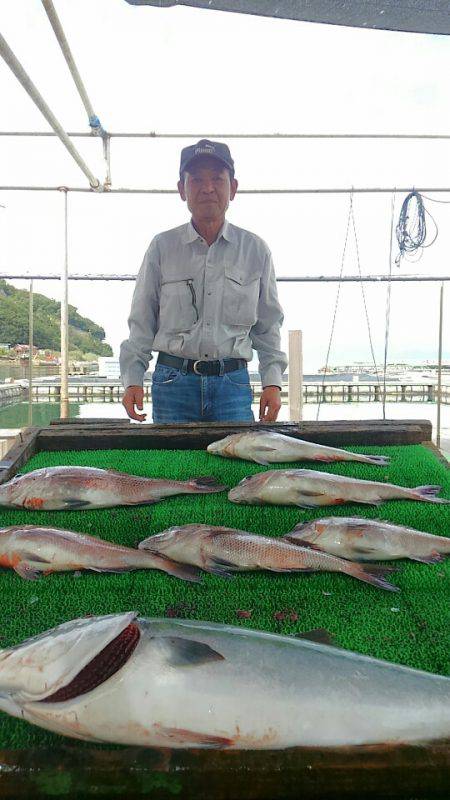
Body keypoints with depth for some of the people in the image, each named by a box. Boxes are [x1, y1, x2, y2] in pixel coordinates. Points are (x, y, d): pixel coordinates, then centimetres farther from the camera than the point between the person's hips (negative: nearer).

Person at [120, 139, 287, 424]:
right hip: (172, 381, 0)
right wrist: (133, 379, -2)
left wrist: (272, 381, 3)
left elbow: (268, 325, 12)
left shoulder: (256, 250, 8)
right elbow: (142, 322, 8)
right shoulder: (162, 247, 6)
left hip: (233, 382, 1)